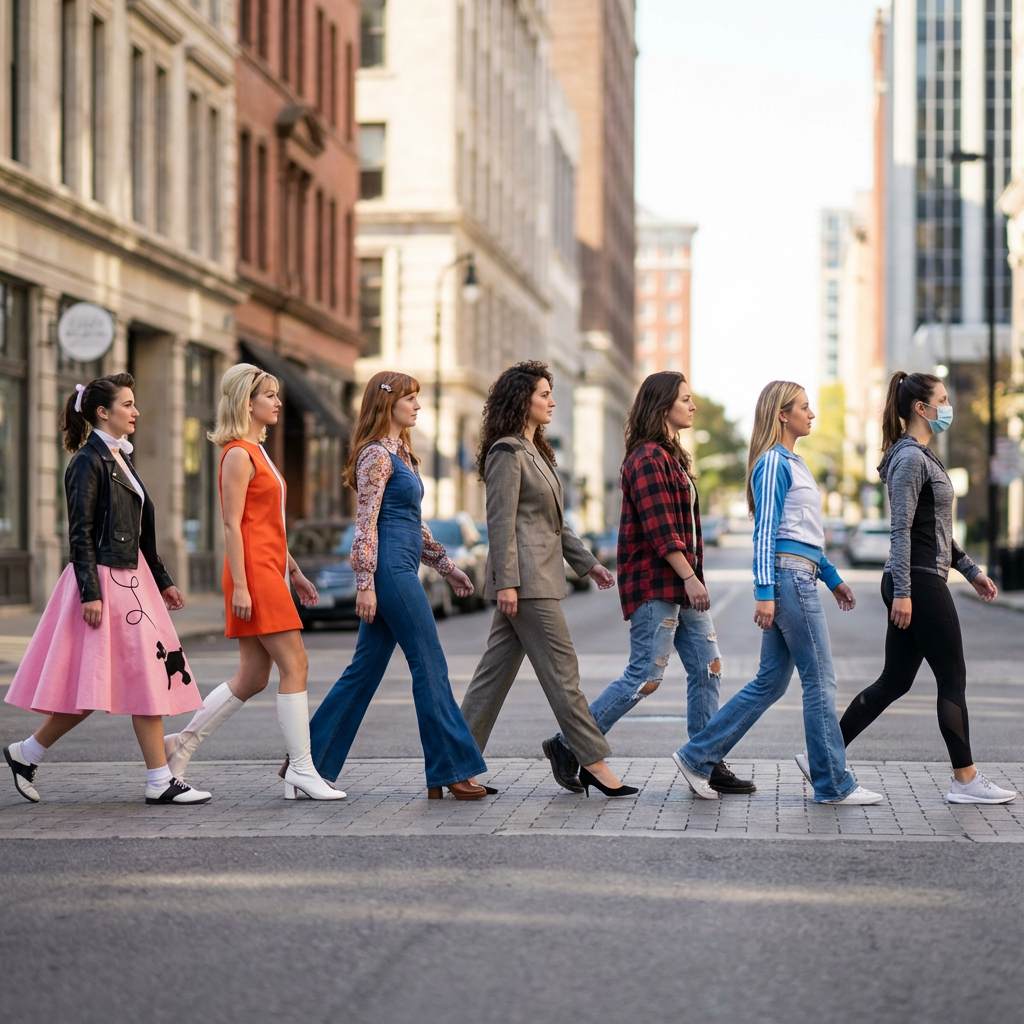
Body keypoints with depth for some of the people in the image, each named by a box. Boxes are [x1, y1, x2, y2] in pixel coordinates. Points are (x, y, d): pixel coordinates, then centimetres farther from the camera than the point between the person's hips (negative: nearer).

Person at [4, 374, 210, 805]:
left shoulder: (120, 458, 16)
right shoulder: (89, 461, -11)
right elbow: (81, 533, -15)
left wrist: (163, 581, 22)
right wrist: (90, 592, -20)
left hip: (132, 579, 9)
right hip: (105, 580, -9)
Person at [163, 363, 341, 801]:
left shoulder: (257, 452, 19)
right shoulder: (238, 454, -10)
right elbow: (233, 524, -15)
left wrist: (293, 572, 21)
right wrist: (239, 586, -19)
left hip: (270, 571, 10)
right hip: (254, 572, -10)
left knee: (253, 677, 9)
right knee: (295, 666, -8)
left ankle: (183, 742, 17)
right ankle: (301, 769, -5)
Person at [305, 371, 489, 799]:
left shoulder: (401, 453, 19)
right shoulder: (377, 455, -10)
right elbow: (366, 522, -15)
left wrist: (446, 564, 24)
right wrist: (366, 584, -19)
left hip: (401, 571, 10)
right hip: (390, 570, -10)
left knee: (365, 669, 10)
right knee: (430, 666, -7)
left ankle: (309, 759, 14)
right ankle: (451, 771, -3)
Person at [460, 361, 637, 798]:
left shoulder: (534, 451, 20)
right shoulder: (506, 453, -10)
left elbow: (553, 520, 24)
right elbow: (500, 521, -15)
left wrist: (586, 562, 21)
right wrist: (505, 581, -20)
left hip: (540, 574, 10)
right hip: (525, 578, -10)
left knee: (497, 669, 9)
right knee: (561, 670, -7)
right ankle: (592, 762, -3)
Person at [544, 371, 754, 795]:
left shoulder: (670, 456, 18)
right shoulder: (647, 458, -13)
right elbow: (660, 530, -20)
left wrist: (692, 578, 18)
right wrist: (690, 578, -22)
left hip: (679, 583, 10)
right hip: (654, 584, -10)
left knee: (707, 668, 7)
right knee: (646, 676, -9)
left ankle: (708, 765, 11)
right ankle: (568, 744, 0)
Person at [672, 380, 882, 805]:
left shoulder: (792, 462, 20)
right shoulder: (773, 463, -10)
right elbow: (765, 530, -15)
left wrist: (833, 578, 26)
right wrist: (764, 592, -20)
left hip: (800, 577, 10)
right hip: (787, 577, -10)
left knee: (770, 682, 9)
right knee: (820, 681, -4)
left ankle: (697, 757, 11)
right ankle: (834, 784, 2)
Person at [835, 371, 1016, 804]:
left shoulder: (923, 456, 19)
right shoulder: (910, 458, -13)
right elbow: (900, 529, -18)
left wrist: (970, 569, 23)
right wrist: (902, 592, -22)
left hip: (923, 582, 10)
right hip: (919, 583, -10)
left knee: (894, 681, 10)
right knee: (952, 679, -2)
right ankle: (965, 780, 5)